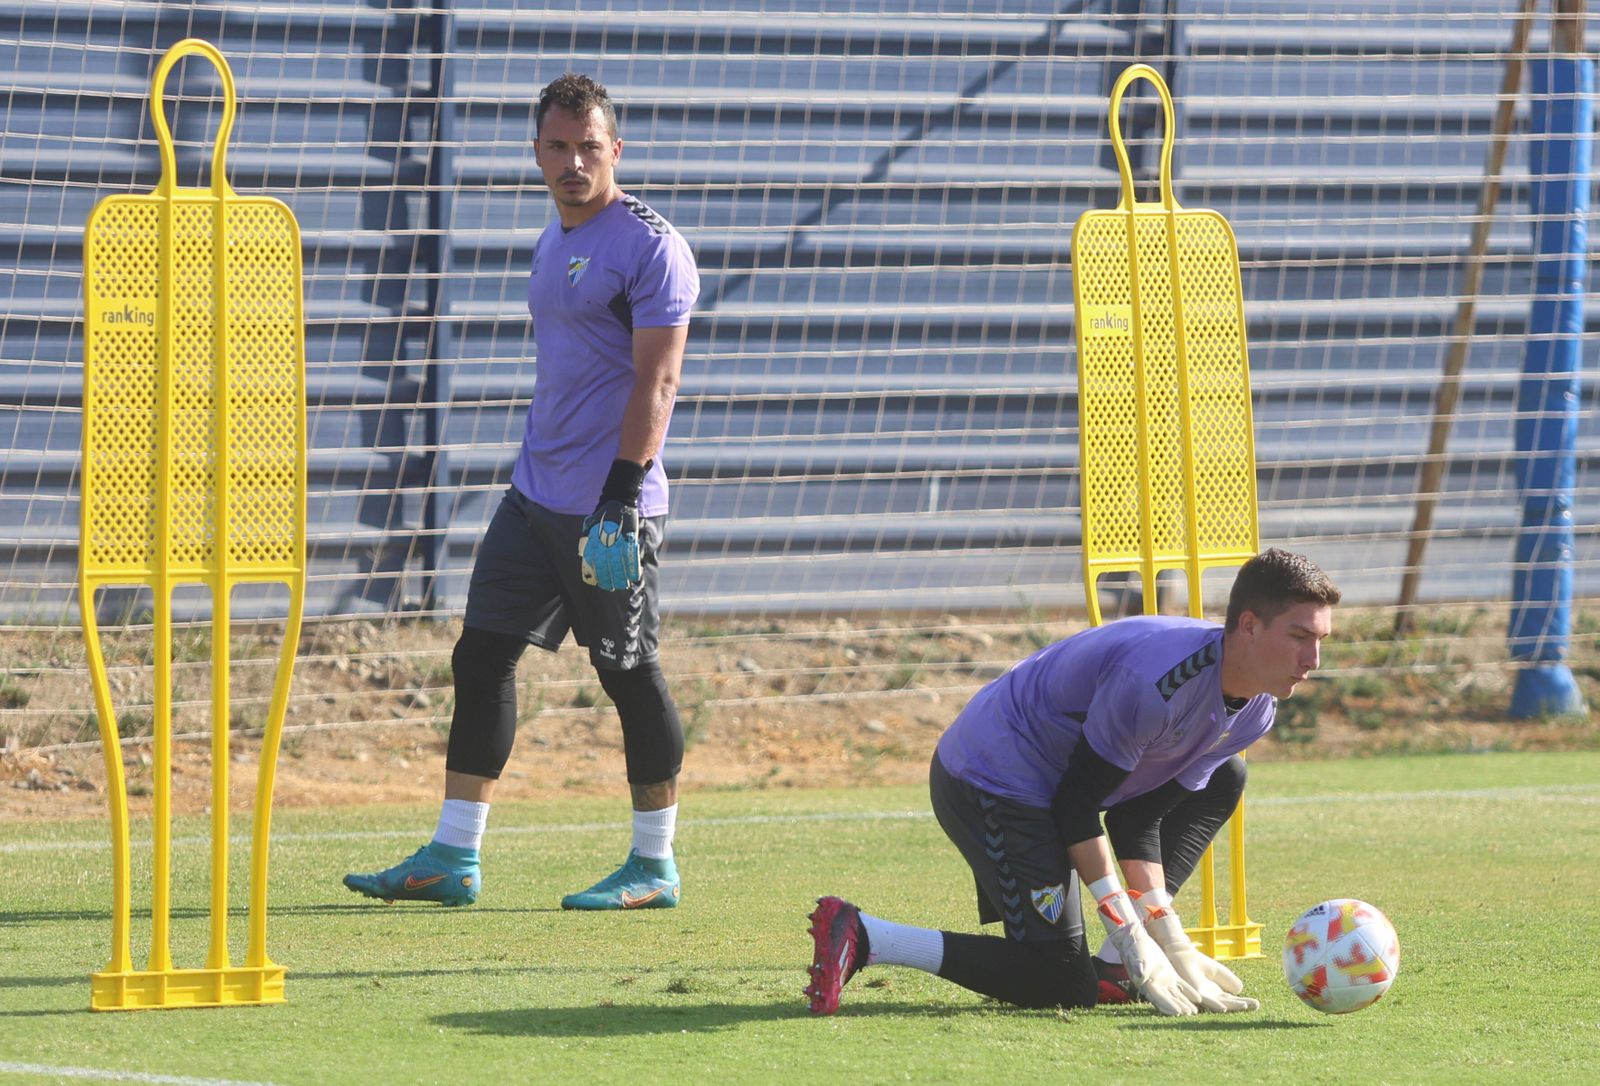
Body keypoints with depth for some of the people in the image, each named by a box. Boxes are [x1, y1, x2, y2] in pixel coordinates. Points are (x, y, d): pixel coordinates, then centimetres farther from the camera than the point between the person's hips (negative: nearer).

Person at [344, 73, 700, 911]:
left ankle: (654, 866, 10)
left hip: (610, 504, -9)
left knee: (630, 675, -1)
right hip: (535, 496, 9)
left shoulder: (648, 246, -11)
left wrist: (620, 497, -24)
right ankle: (453, 859, 7)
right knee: (481, 655, 5)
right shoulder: (553, 243, 16)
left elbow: (657, 380, -17)